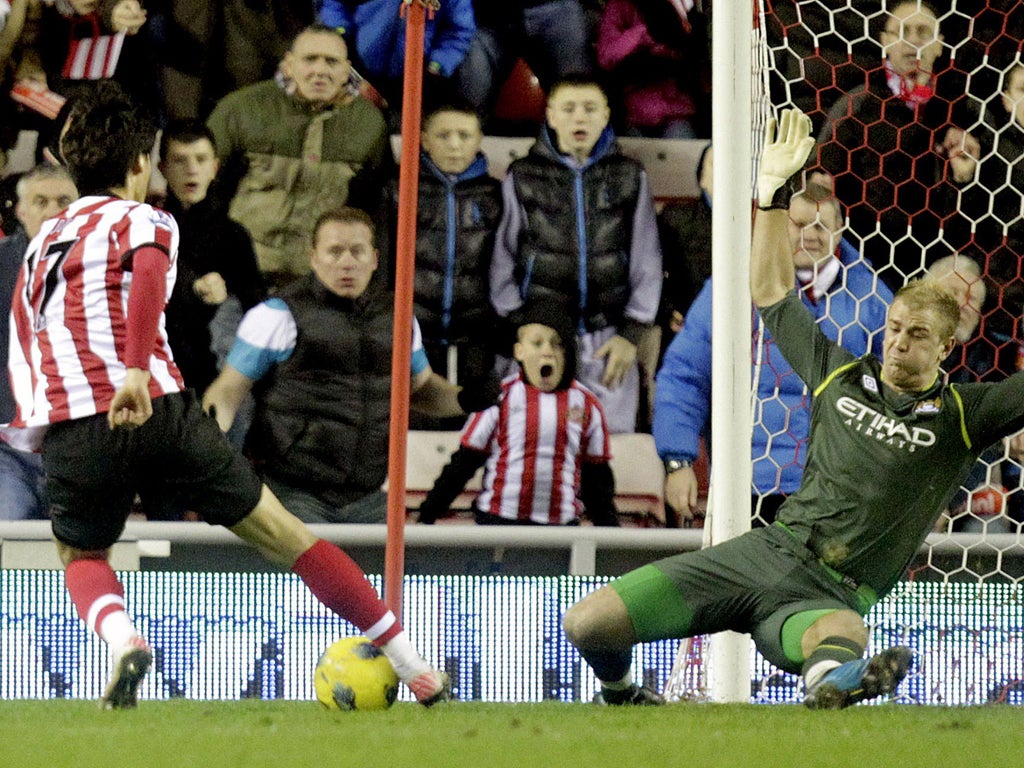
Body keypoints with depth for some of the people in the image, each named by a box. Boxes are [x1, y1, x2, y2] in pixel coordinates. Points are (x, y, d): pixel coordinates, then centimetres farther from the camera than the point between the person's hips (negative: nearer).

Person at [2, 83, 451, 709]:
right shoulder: (142, 219, 8)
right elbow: (148, 275, -15)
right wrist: (137, 370, -26)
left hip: (69, 432, 3)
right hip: (156, 409, -3)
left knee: (81, 558, 29)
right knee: (284, 534, 7)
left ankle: (123, 640, -6)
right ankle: (417, 670, 8)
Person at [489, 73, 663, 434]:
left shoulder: (629, 177, 11)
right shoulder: (522, 177, 8)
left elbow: (646, 262, 10)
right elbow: (503, 260, 7)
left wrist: (632, 334, 2)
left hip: (608, 340, 1)